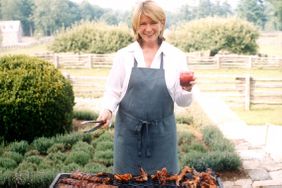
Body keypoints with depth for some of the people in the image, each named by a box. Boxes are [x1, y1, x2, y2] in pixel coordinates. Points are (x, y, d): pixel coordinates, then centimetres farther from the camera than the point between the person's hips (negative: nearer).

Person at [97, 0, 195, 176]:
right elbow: (113, 90, 4)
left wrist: (187, 90, -20)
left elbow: (182, 101, 1)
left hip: (162, 132, 0)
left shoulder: (176, 56, -1)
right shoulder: (124, 55, 0)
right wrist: (107, 109, -15)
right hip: (128, 130, 1)